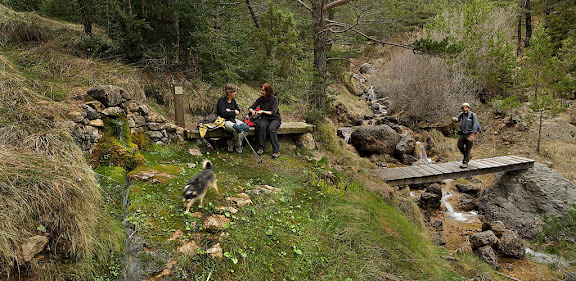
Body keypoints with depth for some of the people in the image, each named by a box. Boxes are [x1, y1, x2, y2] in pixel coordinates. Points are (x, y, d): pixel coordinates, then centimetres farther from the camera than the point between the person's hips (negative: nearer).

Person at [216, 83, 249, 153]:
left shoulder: (233, 100, 12)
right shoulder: (221, 100, -10)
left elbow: (238, 111, 12)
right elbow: (223, 113, -21)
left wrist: (230, 111, -7)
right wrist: (234, 112, -13)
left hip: (232, 119, 7)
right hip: (224, 121, -7)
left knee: (246, 127, -19)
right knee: (237, 128, -34)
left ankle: (231, 143, -6)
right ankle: (238, 147, -9)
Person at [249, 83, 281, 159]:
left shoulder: (274, 99, -10)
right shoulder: (260, 99, 3)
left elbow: (273, 113, -17)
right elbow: (250, 108, 5)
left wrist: (262, 111, -26)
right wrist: (252, 111, -19)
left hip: (275, 119, -3)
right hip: (265, 118, 3)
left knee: (271, 128, -35)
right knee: (261, 126, -33)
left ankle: (276, 151, -30)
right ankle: (261, 148, -26)